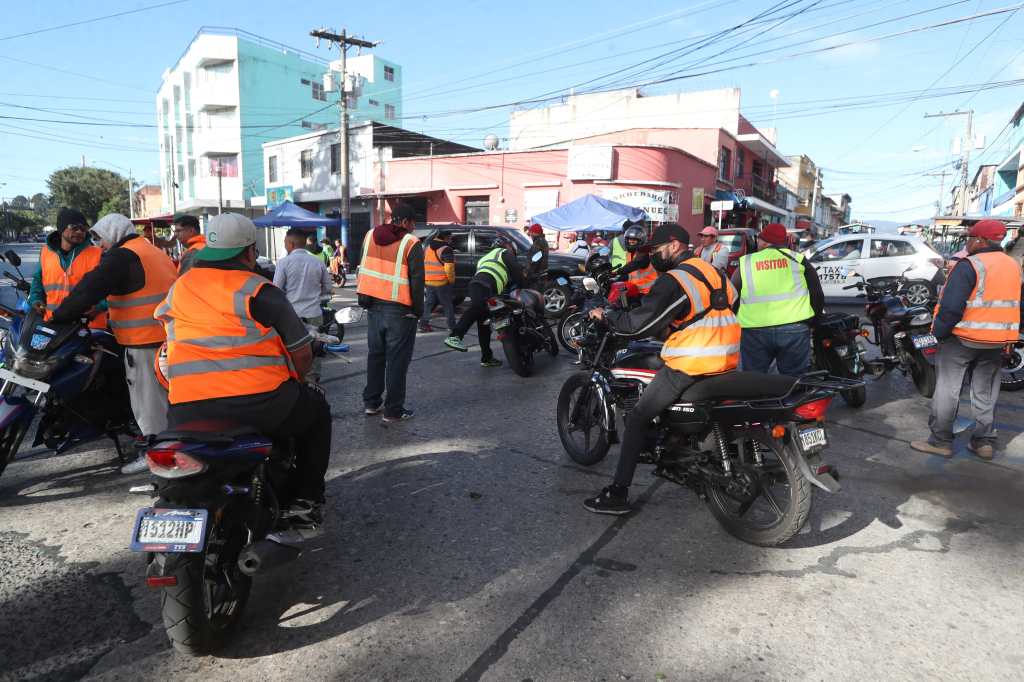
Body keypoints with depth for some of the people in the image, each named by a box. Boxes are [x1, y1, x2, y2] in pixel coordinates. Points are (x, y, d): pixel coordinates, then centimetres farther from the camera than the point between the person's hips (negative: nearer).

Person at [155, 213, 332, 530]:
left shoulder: (179, 287, 12)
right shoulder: (260, 291, -1)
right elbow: (302, 353, 1)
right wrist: (293, 382, 22)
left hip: (188, 414, 5)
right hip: (261, 405, -4)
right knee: (316, 408, 23)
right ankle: (304, 500, 21)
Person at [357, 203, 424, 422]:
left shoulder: (370, 236, 8)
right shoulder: (411, 243, -12)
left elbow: (364, 270, 11)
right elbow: (417, 280, -13)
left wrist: (364, 300, 15)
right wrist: (418, 310, -3)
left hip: (374, 306, 6)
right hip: (399, 310, -6)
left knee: (375, 355, 18)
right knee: (397, 360, 1)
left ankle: (371, 402, 26)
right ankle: (393, 410, 6)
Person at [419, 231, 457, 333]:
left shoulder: (427, 248, 13)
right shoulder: (446, 250, -12)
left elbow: (422, 264, 17)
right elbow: (449, 268, -19)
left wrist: (424, 279, 23)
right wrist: (452, 281, -6)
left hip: (428, 282, 7)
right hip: (442, 282, -6)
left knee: (428, 303, 15)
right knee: (448, 305, 4)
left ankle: (423, 324, 14)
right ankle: (451, 327, 7)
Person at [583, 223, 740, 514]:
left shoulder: (673, 280, -12)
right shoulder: (712, 271, 14)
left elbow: (638, 323, -17)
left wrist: (605, 315, -1)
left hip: (690, 366, -8)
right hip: (727, 362, 8)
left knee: (638, 418, 0)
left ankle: (618, 493, 0)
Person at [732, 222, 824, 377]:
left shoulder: (745, 264, 5)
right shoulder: (799, 260, 7)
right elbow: (817, 296, 8)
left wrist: (736, 324, 22)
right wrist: (811, 321, 21)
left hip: (755, 332, 0)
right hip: (794, 329, 1)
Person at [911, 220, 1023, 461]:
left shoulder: (969, 266, -16)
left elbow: (951, 307, -23)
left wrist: (938, 333, -13)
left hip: (963, 339, -7)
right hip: (998, 342, 7)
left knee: (947, 389, 1)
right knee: (986, 392, 16)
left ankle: (940, 441, 5)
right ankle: (984, 441, 21)